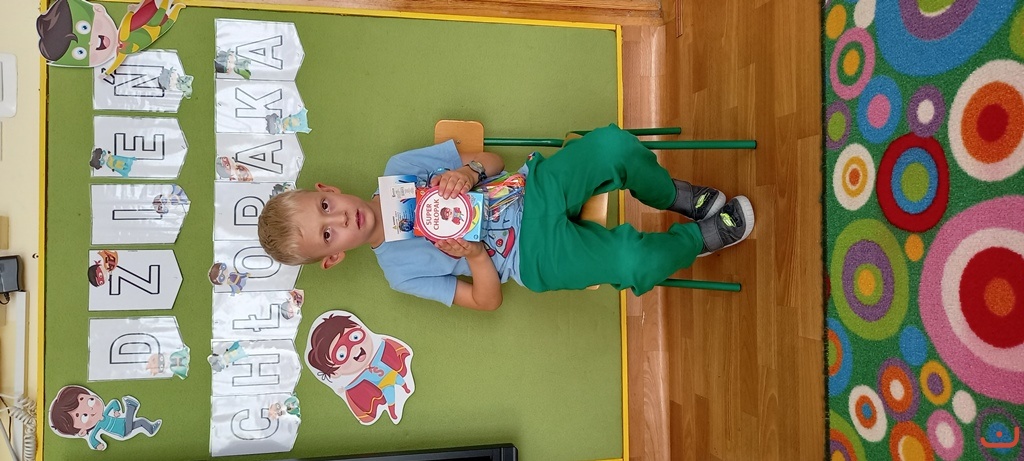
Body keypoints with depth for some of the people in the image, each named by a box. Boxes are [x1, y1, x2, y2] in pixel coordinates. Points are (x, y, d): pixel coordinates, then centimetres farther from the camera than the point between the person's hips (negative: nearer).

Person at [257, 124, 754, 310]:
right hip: (536, 256, -3)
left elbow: (491, 159, 2)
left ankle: (673, 195, 8)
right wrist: (475, 253, -25)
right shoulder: (401, 271, -7)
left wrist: (467, 173, -22)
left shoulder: (398, 171, 0)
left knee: (613, 145, -25)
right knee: (634, 261, -29)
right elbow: (487, 299, -6)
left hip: (536, 188, 4)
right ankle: (698, 236, 6)